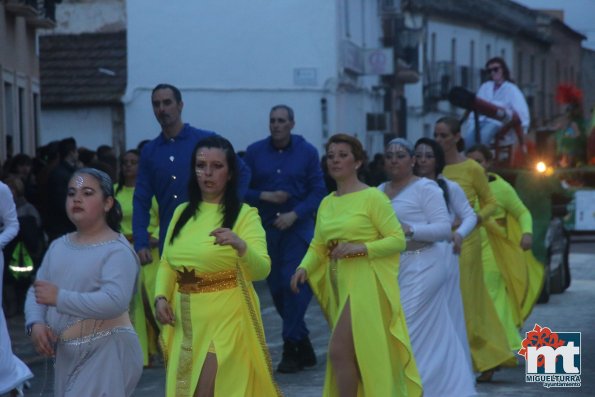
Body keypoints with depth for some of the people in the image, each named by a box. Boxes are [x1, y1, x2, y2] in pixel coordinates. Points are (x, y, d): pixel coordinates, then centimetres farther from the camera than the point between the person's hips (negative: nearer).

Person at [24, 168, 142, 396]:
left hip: (107, 350, -7)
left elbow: (115, 302, -25)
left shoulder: (117, 250, -12)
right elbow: (36, 292, 9)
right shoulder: (58, 246, 11)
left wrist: (59, 298, -26)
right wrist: (35, 324, -12)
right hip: (66, 353, 7)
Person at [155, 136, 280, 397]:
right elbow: (166, 263, 14)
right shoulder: (182, 212, 9)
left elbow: (262, 270, -18)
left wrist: (240, 245, -37)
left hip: (226, 315, -6)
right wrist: (161, 296, -3)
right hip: (186, 317, 6)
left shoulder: (245, 214, -7)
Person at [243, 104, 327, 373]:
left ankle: (291, 348, -8)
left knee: (293, 284, -14)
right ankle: (304, 347, 21)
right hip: (266, 230, 3)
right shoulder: (254, 152, 4)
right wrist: (265, 196, -12)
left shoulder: (307, 152, 1)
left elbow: (318, 191, -2)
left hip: (298, 228, -3)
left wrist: (294, 214, -14)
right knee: (277, 288, 7)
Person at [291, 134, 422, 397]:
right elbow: (317, 246, 13)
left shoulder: (373, 197, -7)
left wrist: (360, 248, -21)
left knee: (339, 351, -12)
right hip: (338, 285, 7)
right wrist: (304, 268, -7)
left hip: (364, 284, -7)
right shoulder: (326, 203, 12)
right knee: (359, 355, 11)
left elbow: (398, 239, -10)